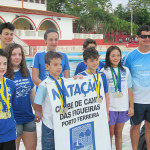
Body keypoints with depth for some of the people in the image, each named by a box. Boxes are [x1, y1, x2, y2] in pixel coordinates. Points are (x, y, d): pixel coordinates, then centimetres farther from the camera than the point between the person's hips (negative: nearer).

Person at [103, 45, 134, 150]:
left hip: (123, 108, 3)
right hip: (110, 108, -2)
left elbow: (129, 89, 7)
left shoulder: (126, 71, 5)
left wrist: (131, 106, 4)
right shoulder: (104, 71, -4)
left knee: (119, 133, 13)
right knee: (110, 133, 7)